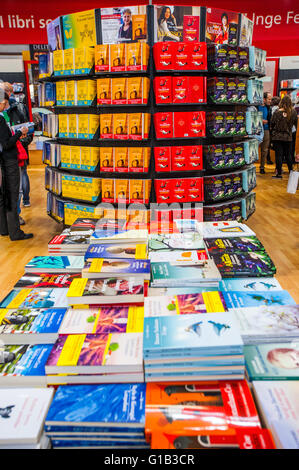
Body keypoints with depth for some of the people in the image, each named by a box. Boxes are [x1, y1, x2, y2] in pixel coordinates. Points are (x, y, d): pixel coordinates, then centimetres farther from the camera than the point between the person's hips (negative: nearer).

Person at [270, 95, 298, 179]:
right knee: (288, 155, 13)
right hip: (288, 137, 2)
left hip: (277, 137, -2)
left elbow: (272, 124, -1)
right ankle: (291, 171, 22)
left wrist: (272, 132, 15)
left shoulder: (277, 112, -9)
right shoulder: (293, 112, -4)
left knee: (278, 155, 1)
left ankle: (279, 173, 2)